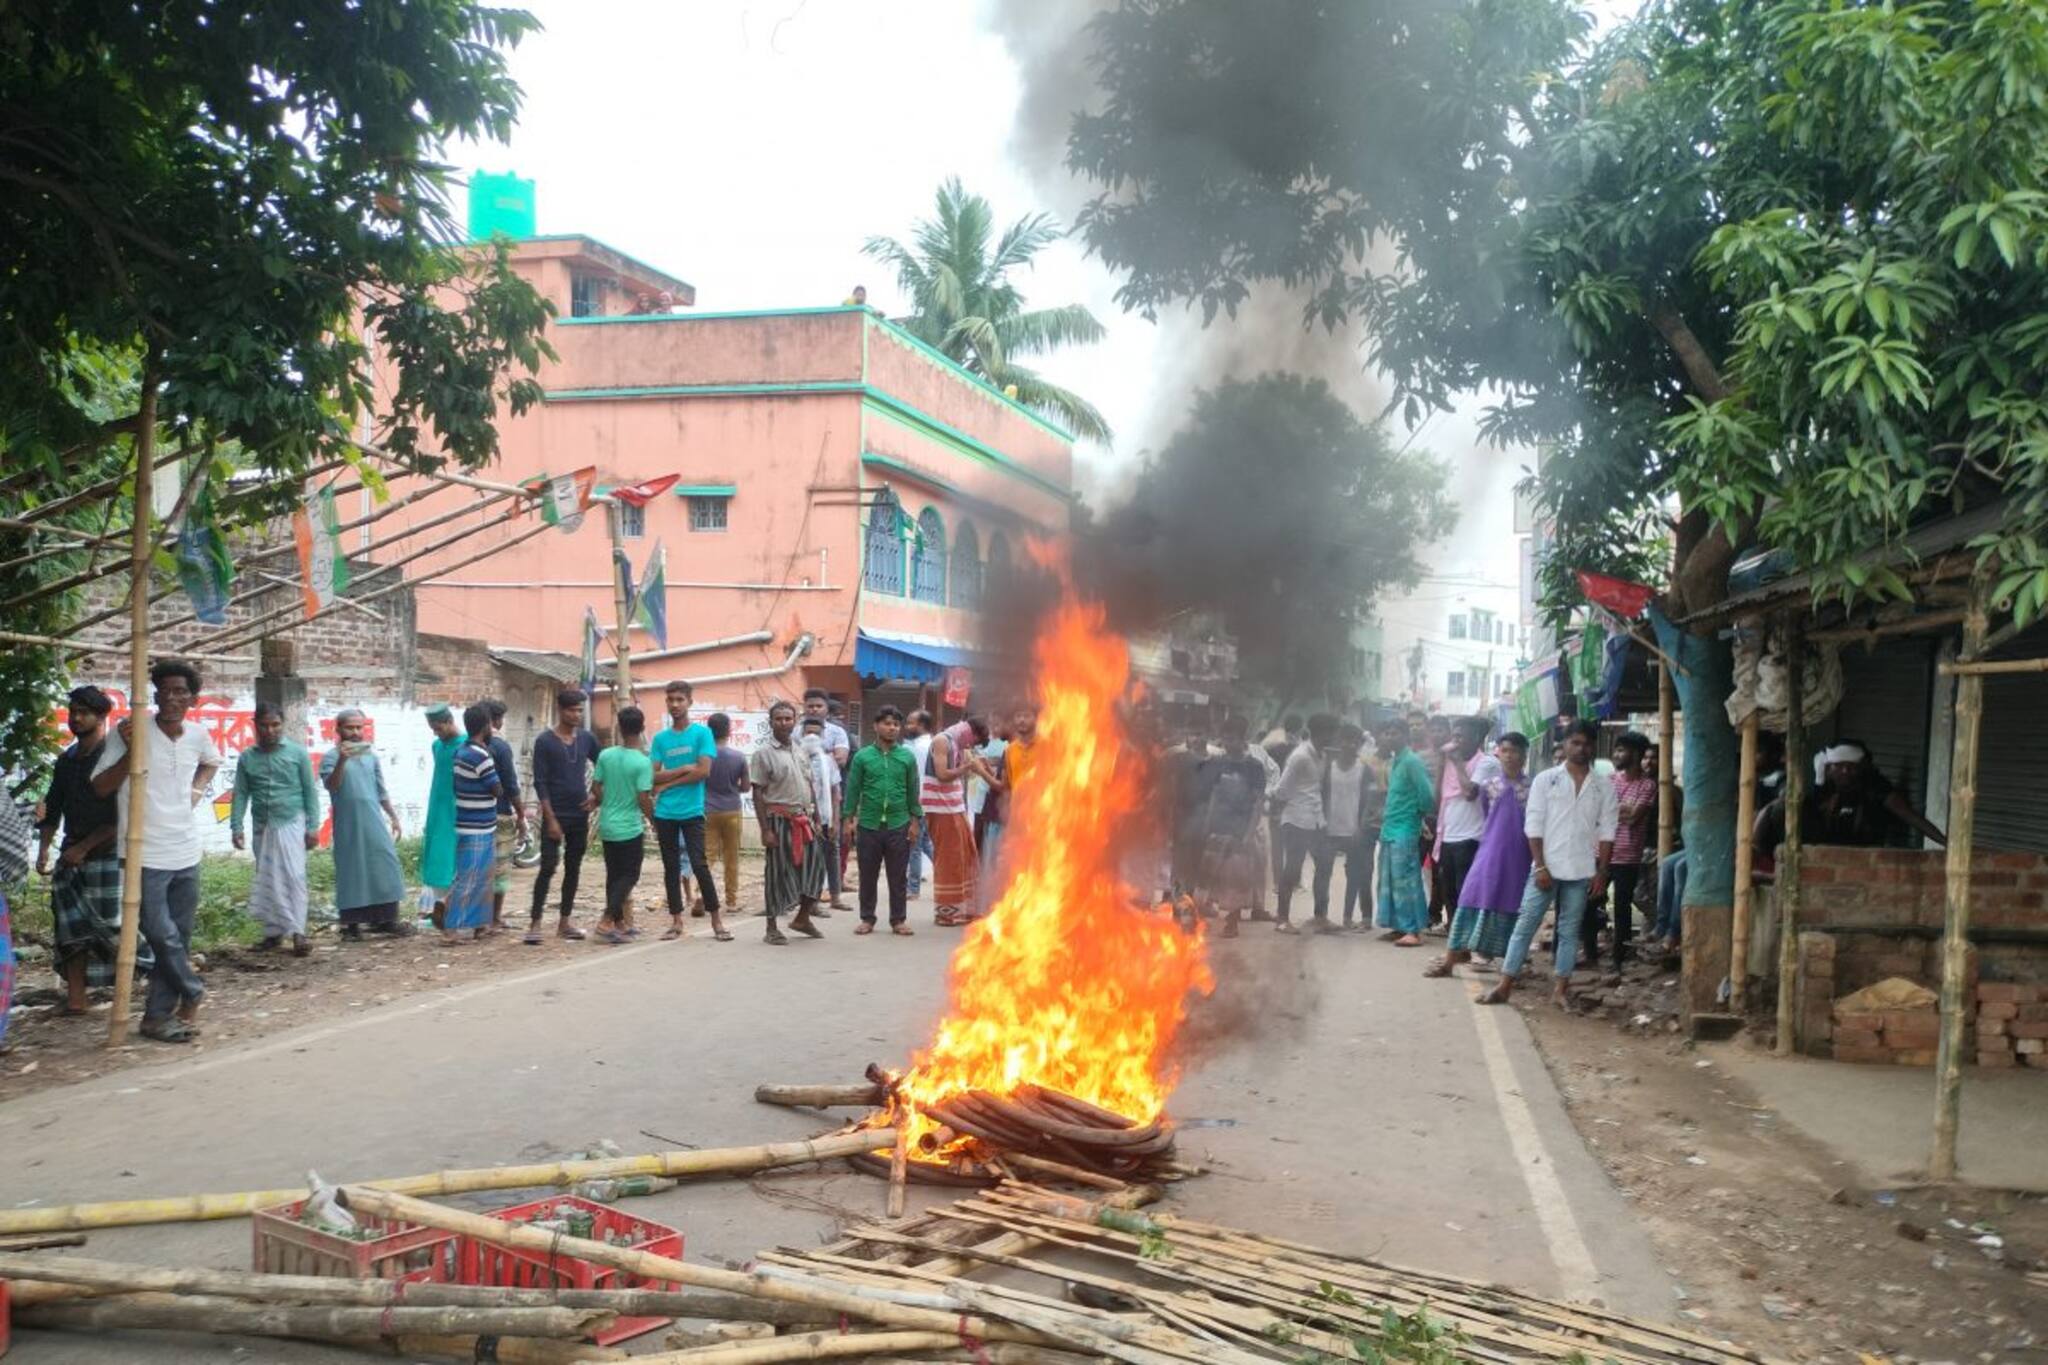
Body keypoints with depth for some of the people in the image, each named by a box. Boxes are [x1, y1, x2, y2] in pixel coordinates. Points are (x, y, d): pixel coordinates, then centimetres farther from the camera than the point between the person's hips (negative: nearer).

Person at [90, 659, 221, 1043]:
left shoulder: (198, 737, 4)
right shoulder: (130, 731, -11)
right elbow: (100, 787, -11)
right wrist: (130, 751, -22)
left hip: (186, 855, 5)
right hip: (146, 856, -5)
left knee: (178, 938, 8)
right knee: (162, 936, -7)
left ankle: (158, 1015, 17)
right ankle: (192, 994, 16)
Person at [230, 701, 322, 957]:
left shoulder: (297, 752, -1)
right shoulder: (247, 758, 6)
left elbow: (310, 791, 0)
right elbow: (241, 794, 6)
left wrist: (313, 826, -4)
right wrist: (236, 827, -3)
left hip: (292, 823, -3)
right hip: (262, 827, 3)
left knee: (293, 876, -11)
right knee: (267, 880, 8)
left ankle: (297, 932, -13)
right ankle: (274, 931, 17)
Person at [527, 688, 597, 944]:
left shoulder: (587, 739, 6)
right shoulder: (545, 741, -6)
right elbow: (540, 783, -9)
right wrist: (551, 819, -14)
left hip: (580, 816, 5)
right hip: (555, 815, -5)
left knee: (573, 869, 8)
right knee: (548, 868, -9)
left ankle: (564, 922, 15)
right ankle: (535, 923, -5)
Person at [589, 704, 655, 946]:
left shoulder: (605, 756, -1)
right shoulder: (643, 761, -15)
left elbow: (595, 788, 4)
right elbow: (643, 798, -16)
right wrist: (655, 819, 0)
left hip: (607, 826, 5)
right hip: (630, 828, -5)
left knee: (614, 875, 14)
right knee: (629, 876, 2)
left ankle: (619, 923, 20)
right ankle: (607, 921, -12)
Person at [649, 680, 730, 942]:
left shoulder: (702, 733, -1)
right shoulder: (660, 738, 9)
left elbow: (703, 771, -11)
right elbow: (653, 776, 1)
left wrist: (668, 783, -7)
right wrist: (683, 769, -11)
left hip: (692, 811, -4)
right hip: (665, 813, 4)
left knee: (700, 865, -7)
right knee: (671, 867, 8)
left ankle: (716, 920, 2)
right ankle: (676, 921, 15)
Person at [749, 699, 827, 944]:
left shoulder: (801, 751, 14)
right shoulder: (763, 753, -6)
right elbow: (758, 794, -9)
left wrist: (815, 820, 13)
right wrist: (765, 829, -15)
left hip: (803, 818, 6)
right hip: (779, 820, -6)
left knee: (814, 865, 6)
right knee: (777, 873, -1)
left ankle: (802, 919, 22)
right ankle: (772, 928, 9)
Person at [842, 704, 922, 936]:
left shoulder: (907, 757, 4)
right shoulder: (862, 757, 1)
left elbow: (913, 791, 6)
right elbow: (853, 790, 3)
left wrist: (915, 821, 2)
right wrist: (847, 820, -1)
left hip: (899, 826, 0)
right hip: (868, 825, 0)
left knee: (898, 877, 6)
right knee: (868, 875, 8)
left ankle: (899, 920, 15)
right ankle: (867, 919, 19)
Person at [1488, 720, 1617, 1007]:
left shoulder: (1604, 786, 6)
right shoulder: (1545, 779, 1)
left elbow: (1606, 832, 5)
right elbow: (1533, 826, -3)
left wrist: (1601, 871, -1)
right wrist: (1540, 866, -9)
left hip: (1581, 871, 2)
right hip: (1546, 867, -1)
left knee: (1569, 931, 7)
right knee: (1525, 925, -2)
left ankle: (1560, 989, 13)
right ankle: (1504, 987, 0)